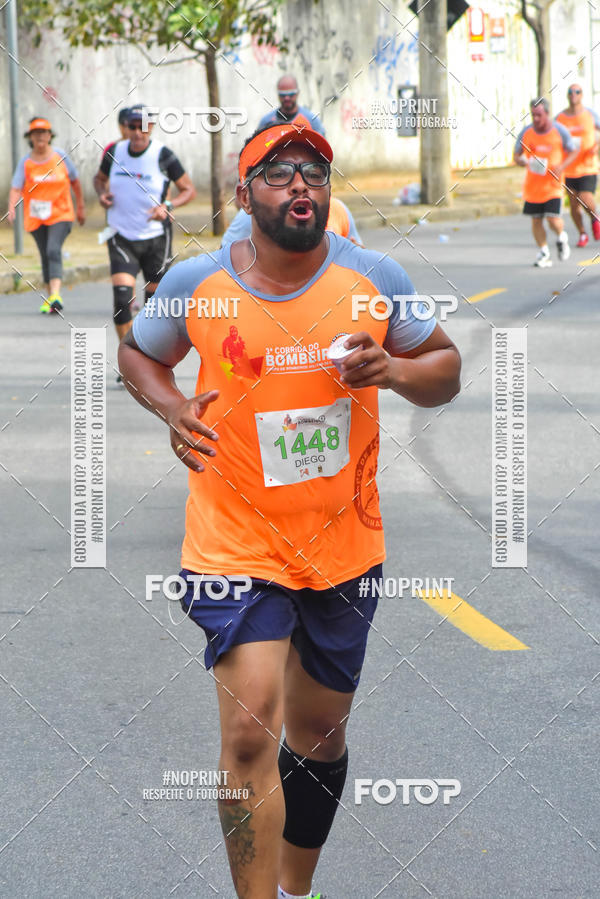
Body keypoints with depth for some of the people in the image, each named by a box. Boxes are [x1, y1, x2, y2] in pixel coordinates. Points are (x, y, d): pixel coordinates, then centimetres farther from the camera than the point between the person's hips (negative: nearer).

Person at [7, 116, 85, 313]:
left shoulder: (60, 156, -1)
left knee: (53, 250, -21)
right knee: (45, 256, 9)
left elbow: (74, 181, 11)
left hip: (60, 214, -2)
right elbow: (16, 188, -11)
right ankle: (49, 298, 22)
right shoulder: (25, 162, -1)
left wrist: (81, 207, 17)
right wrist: (11, 208, -30)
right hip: (36, 218, 2)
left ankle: (56, 295, -31)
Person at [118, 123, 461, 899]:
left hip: (344, 545, 3)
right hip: (236, 544, -3)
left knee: (319, 735, 15)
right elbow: (136, 353, 11)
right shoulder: (195, 283, -7)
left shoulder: (374, 277, -4)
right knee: (250, 733, -17)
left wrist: (390, 371, -16)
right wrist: (172, 408, -10)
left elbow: (446, 371, 6)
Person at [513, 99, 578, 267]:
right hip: (533, 184, 3)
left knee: (553, 219, -12)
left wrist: (561, 166, -15)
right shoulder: (526, 132, -2)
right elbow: (516, 156, 7)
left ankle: (561, 237, 21)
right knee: (536, 220, 4)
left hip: (553, 184, -3)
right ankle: (544, 253, 21)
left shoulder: (560, 131, -7)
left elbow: (573, 152, 3)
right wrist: (524, 162, -17)